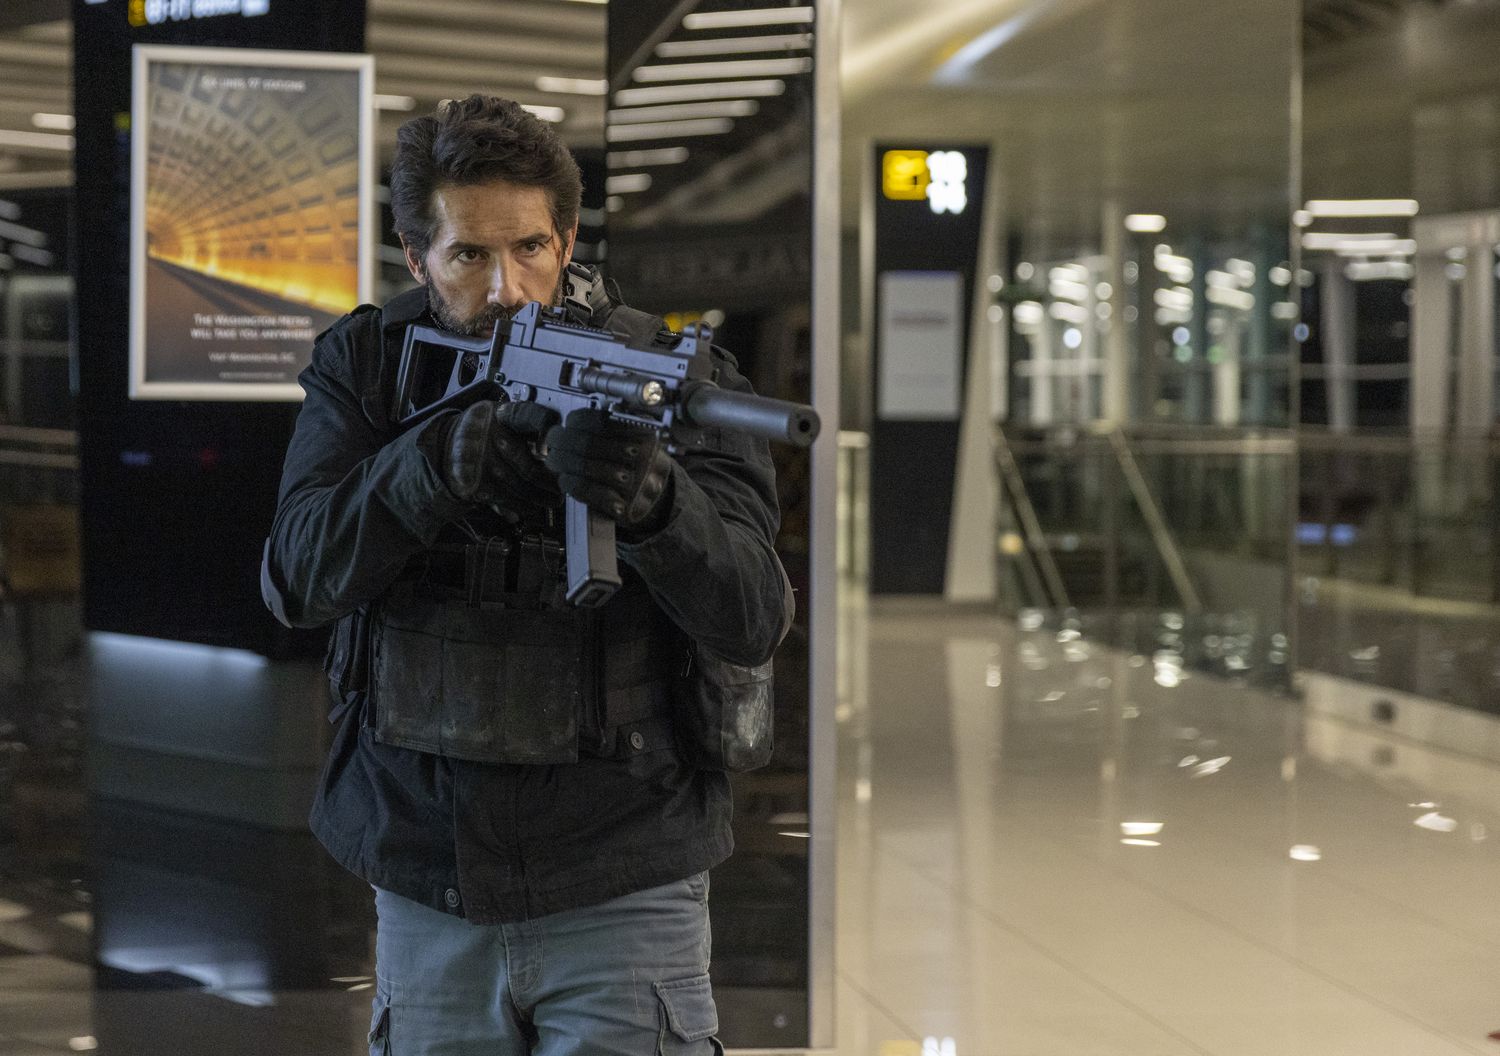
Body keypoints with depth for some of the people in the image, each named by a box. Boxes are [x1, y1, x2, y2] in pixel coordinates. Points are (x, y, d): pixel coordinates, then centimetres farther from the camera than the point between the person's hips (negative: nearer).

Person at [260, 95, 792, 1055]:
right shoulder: (367, 364, 1)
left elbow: (753, 623, -17)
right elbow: (301, 579, -12)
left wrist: (652, 501, -36)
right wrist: (436, 463, -29)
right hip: (424, 895, 3)